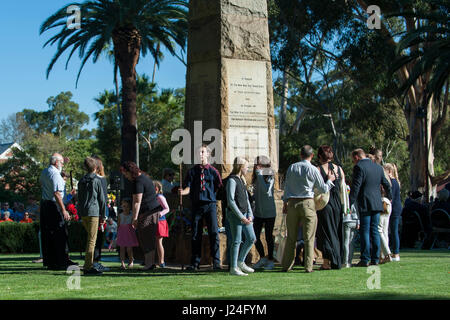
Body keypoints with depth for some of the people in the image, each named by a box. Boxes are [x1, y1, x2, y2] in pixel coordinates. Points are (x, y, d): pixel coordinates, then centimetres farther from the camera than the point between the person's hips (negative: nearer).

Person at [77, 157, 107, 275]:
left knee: (90, 238, 20)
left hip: (82, 212, 6)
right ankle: (88, 267, -10)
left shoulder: (81, 181, 12)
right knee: (92, 240, -6)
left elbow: (79, 198, 15)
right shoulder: (97, 180, -4)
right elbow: (102, 199, -3)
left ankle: (89, 264, 20)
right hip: (93, 212, -6)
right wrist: (103, 215, 3)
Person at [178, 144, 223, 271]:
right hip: (197, 205, 2)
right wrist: (183, 192, -20)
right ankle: (195, 262, 10)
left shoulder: (213, 171, 5)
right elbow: (188, 188, -1)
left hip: (210, 205, -2)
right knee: (196, 235, 4)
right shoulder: (192, 171, 9)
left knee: (214, 234, -7)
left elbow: (219, 187, 12)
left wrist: (211, 195, 5)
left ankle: (216, 262, -4)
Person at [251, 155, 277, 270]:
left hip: (269, 212, -5)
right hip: (258, 212, 5)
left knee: (269, 237, 3)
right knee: (255, 237, 2)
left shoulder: (270, 178, -11)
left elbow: (266, 191, -29)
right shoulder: (255, 178, 6)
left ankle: (270, 260, 16)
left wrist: (260, 175, -27)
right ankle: (262, 258, 19)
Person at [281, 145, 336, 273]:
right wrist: (330, 180, 19)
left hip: (292, 203, 3)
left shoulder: (291, 167, 5)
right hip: (307, 203, -3)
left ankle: (286, 265, 13)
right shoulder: (313, 170, -4)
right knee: (309, 237, 1)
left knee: (291, 236, 10)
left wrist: (285, 202, 15)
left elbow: (287, 186, 8)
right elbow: (323, 189, 2)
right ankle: (308, 266, -1)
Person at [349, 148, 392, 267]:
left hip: (365, 205, -6)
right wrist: (389, 198, 39)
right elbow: (386, 185, 23)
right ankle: (375, 259, 10)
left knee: (365, 231, -4)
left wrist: (350, 203, -13)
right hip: (377, 204, 6)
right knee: (374, 231, 10)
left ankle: (365, 259, -5)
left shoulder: (359, 167, -8)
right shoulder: (378, 167, 14)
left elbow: (355, 187, -14)